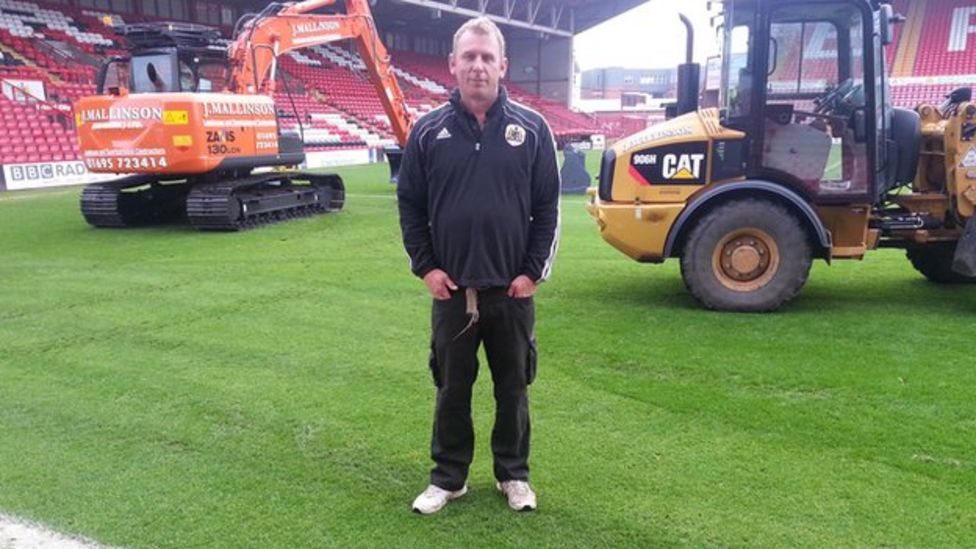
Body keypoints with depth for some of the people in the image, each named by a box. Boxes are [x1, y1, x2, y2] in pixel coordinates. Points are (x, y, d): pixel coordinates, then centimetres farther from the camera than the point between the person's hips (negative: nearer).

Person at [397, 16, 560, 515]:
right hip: (451, 289, 1)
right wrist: (424, 266, -3)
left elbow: (547, 206, 1)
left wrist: (534, 270, -5)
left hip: (512, 289, 0)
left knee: (512, 386, 13)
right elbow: (409, 205, 5)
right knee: (452, 387, 12)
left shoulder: (532, 128, -1)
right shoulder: (429, 131, 1)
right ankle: (448, 477, 29)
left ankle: (513, 474, 31)